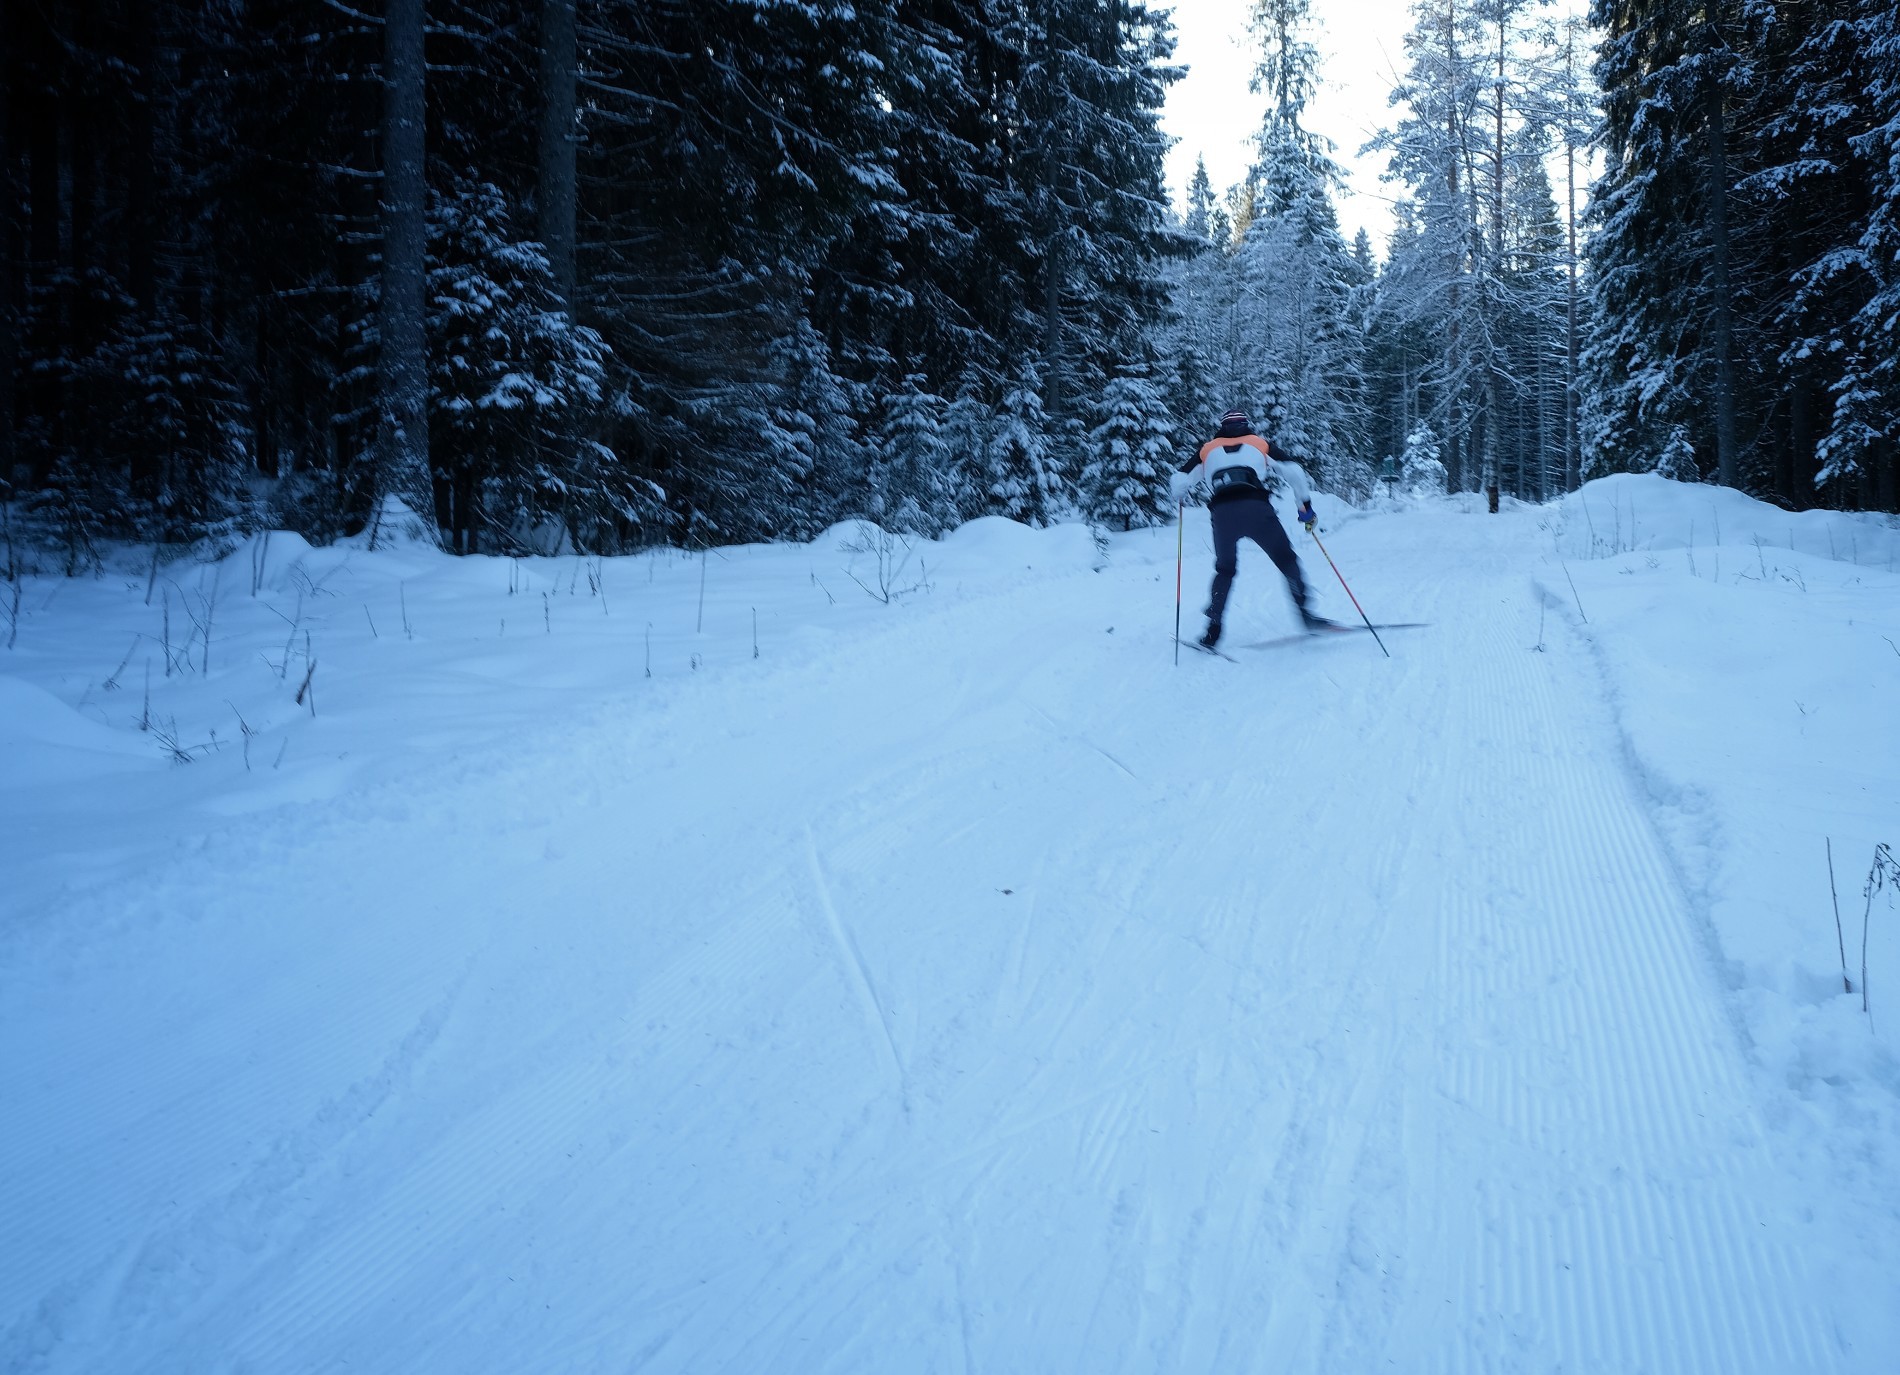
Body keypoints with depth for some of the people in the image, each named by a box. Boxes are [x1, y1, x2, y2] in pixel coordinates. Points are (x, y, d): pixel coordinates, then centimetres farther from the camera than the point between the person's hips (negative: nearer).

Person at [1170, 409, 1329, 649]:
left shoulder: (1208, 450, 25)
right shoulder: (1260, 444, 22)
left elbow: (1180, 481, 20)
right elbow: (1294, 472, 12)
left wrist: (1179, 497, 43)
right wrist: (1306, 506, 23)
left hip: (1221, 513, 2)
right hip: (1256, 507, -2)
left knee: (1225, 570, 22)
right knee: (1286, 561, 14)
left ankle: (1213, 631, 14)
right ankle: (1304, 614, 2)